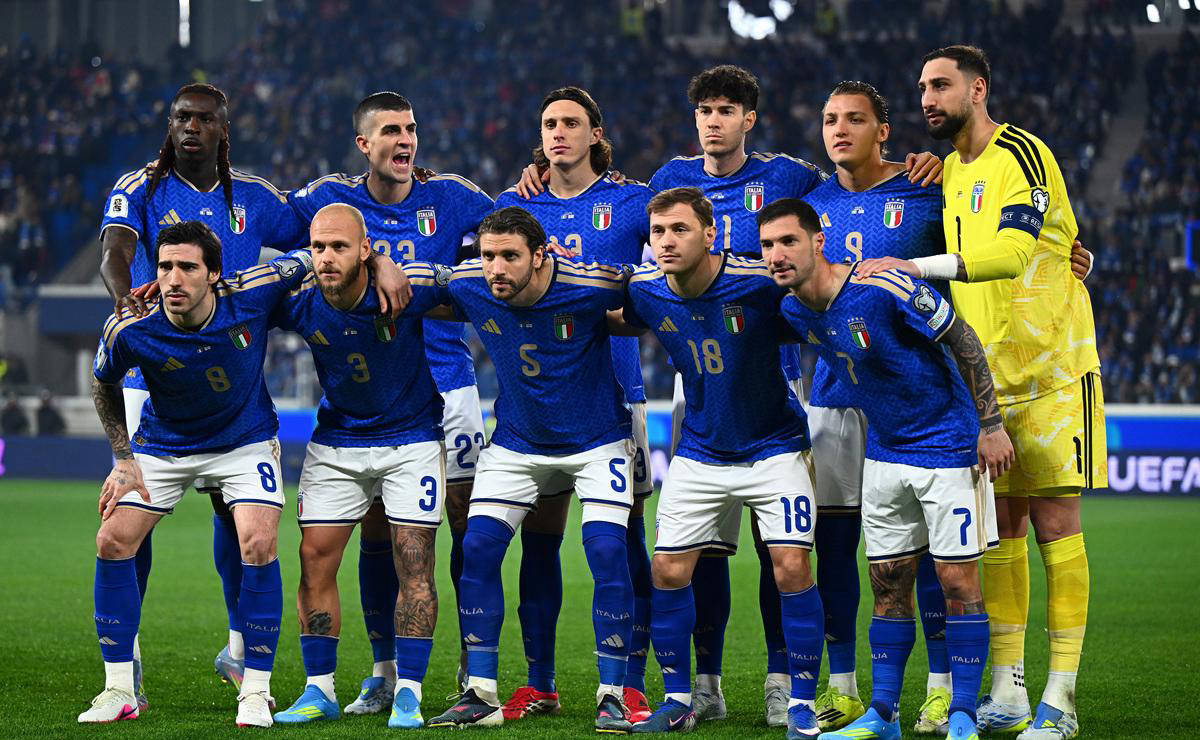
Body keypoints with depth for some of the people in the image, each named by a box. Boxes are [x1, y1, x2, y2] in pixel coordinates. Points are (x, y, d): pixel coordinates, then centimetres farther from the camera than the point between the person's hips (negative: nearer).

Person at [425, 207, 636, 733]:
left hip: (597, 440, -3)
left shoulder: (589, 288, -27)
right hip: (516, 442, 3)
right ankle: (481, 695, 2)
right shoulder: (468, 287, -18)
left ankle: (611, 695, -4)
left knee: (607, 552, -15)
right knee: (478, 548, -6)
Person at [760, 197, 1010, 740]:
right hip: (883, 455, 6)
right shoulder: (792, 310, -4)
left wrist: (991, 424, -12)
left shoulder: (883, 287, -24)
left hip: (949, 445, -6)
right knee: (888, 583, 8)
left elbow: (963, 339, -14)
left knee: (958, 580, -5)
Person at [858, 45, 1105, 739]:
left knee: (1055, 524, -6)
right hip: (984, 376, 7)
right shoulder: (949, 171, 14)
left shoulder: (1021, 154, -11)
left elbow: (1011, 252, -24)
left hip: (1050, 371, -7)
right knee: (1000, 529, 5)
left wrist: (914, 267, -26)